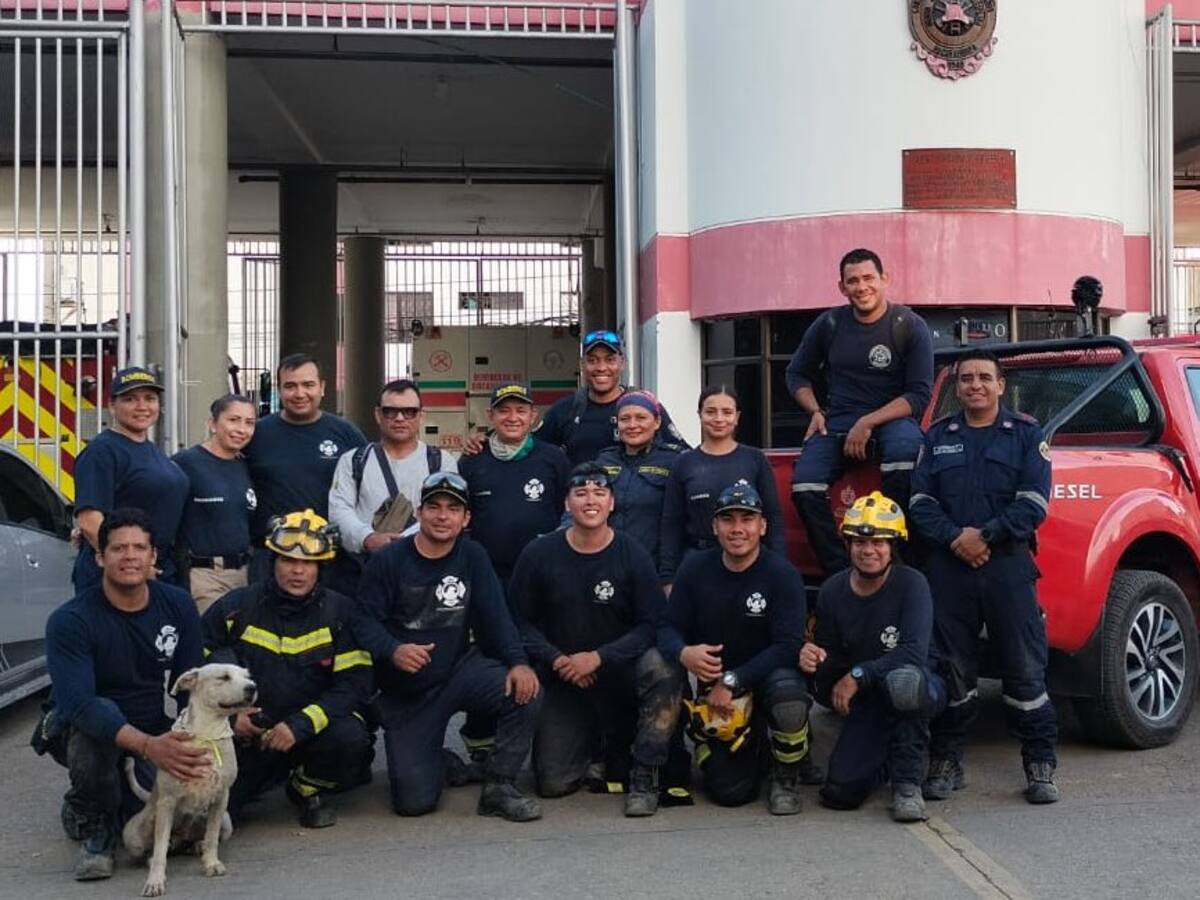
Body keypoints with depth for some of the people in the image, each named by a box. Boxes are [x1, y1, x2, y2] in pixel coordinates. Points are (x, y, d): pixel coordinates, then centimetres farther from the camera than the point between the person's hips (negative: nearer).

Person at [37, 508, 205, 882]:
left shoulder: (178, 606, -7)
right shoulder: (70, 620, -20)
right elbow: (78, 703, -33)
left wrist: (194, 744, -22)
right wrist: (147, 746, -47)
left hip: (155, 734, 4)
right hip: (79, 733, -3)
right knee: (98, 718, -38)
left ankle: (119, 797, 17)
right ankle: (91, 821, -9)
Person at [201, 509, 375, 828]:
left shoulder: (340, 612, -2)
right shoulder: (235, 607, 0)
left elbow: (354, 685, -9)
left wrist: (301, 724, -21)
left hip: (311, 731, 0)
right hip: (245, 734, 0)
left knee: (350, 738, -31)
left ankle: (310, 790, 3)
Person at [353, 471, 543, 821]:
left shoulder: (472, 557, 1)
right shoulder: (387, 561, -7)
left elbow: (496, 616, -5)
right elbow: (366, 620, -11)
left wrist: (518, 662, -22)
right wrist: (392, 650, -32)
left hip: (459, 671, 2)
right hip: (404, 692, -2)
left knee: (525, 691, -27)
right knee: (414, 801, -10)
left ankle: (498, 786, -8)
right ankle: (434, 760, 27)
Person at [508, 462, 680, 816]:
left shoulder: (632, 555, -7)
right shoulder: (539, 554, -4)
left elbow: (653, 624, -12)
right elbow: (520, 620, -3)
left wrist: (599, 657, -21)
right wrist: (556, 660, -17)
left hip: (620, 673, -1)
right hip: (563, 679, 1)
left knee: (662, 667, -35)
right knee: (553, 783, -9)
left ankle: (645, 776, -18)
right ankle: (597, 744, 26)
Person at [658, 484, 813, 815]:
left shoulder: (782, 574, -13)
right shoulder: (695, 569, -3)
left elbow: (787, 647, -21)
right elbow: (669, 629, -4)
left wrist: (732, 682, -27)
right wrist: (683, 654, -28)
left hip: (768, 678, -2)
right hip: (716, 691, 2)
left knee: (787, 693, -39)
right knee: (730, 791, -12)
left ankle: (786, 778, -6)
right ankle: (750, 748, 27)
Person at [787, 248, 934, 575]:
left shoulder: (910, 326, -2)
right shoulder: (829, 324, 6)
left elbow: (920, 395, -7)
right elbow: (797, 374, 19)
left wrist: (868, 423, -17)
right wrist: (816, 412, 0)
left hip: (892, 418, -2)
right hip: (838, 422, 3)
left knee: (904, 447, -39)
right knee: (803, 484, -27)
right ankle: (839, 572, -19)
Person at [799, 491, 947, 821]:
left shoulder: (911, 584, -17)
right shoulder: (832, 591, -4)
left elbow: (915, 652, -29)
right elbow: (830, 660, 1)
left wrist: (857, 676, -26)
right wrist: (815, 660, -24)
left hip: (920, 688, -4)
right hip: (866, 702, 4)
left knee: (902, 679, -42)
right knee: (841, 793, -14)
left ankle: (908, 781, -18)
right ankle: (885, 754, 22)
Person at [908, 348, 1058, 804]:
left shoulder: (1026, 434, 7)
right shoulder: (937, 436, 13)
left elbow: (1033, 502, -3)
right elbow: (920, 500, 5)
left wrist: (985, 536, -13)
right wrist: (954, 538, -11)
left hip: (1009, 566, -2)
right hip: (948, 567, 2)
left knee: (1025, 669, 0)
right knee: (951, 668, 7)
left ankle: (1040, 766, 10)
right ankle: (946, 761, 17)